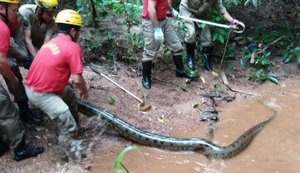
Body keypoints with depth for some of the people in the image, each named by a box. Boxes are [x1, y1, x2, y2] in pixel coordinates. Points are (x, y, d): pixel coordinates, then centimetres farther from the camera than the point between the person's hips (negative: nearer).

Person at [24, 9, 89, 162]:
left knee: (70, 95, 28)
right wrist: (84, 91, 3)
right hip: (41, 94, -10)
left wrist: (68, 79, 35)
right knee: (69, 128, -5)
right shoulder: (73, 47, -16)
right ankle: (68, 154, 16)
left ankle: (74, 128, 43)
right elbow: (78, 80, -17)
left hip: (33, 86, 10)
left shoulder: (52, 42, 12)